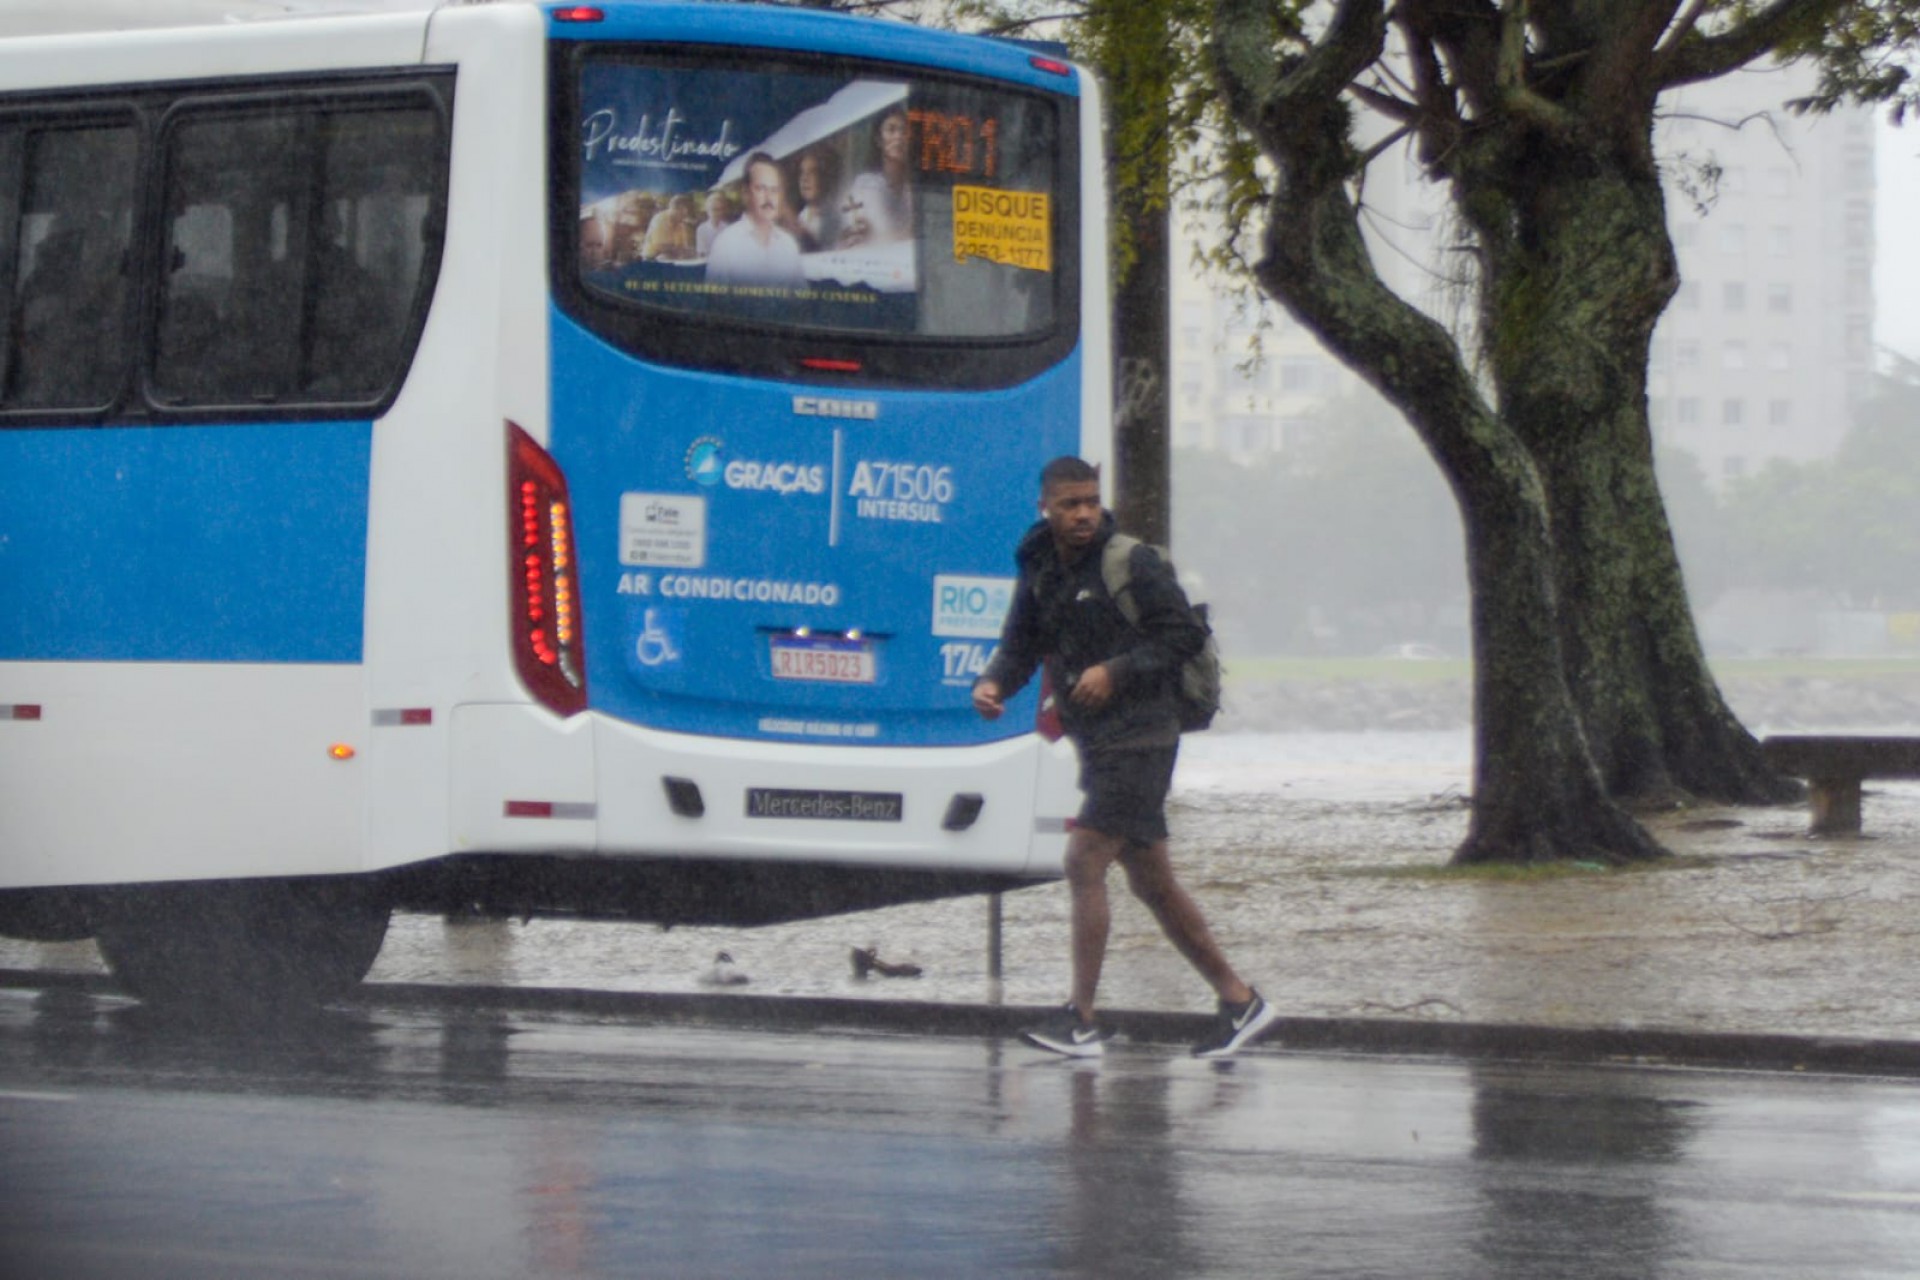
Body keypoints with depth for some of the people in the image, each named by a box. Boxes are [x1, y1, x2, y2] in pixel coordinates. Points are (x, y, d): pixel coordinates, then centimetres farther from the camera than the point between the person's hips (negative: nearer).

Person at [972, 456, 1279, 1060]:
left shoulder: (1133, 564, -9)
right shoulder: (1040, 572, 12)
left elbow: (1186, 635, -9)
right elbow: (1020, 646, 12)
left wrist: (1117, 672, -19)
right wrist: (992, 683, -10)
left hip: (1138, 734, -8)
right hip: (1096, 740, 8)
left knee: (1084, 863, -15)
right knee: (1151, 880, 11)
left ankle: (1082, 1019, -13)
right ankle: (1239, 1000, 20)